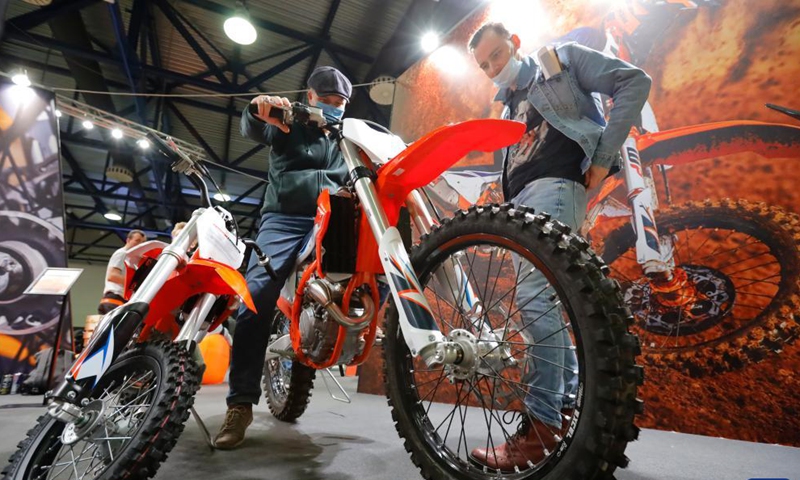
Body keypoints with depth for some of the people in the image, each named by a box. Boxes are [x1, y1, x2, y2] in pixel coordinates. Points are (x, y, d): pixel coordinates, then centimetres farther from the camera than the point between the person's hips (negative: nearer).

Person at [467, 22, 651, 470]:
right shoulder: (509, 107, 30)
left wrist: (603, 158, -8)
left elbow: (634, 81, 0)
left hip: (554, 186, -8)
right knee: (545, 301, 8)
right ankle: (569, 408, 18)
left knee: (535, 296, -22)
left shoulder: (562, 59, 11)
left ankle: (542, 427, -19)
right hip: (522, 198, 9)